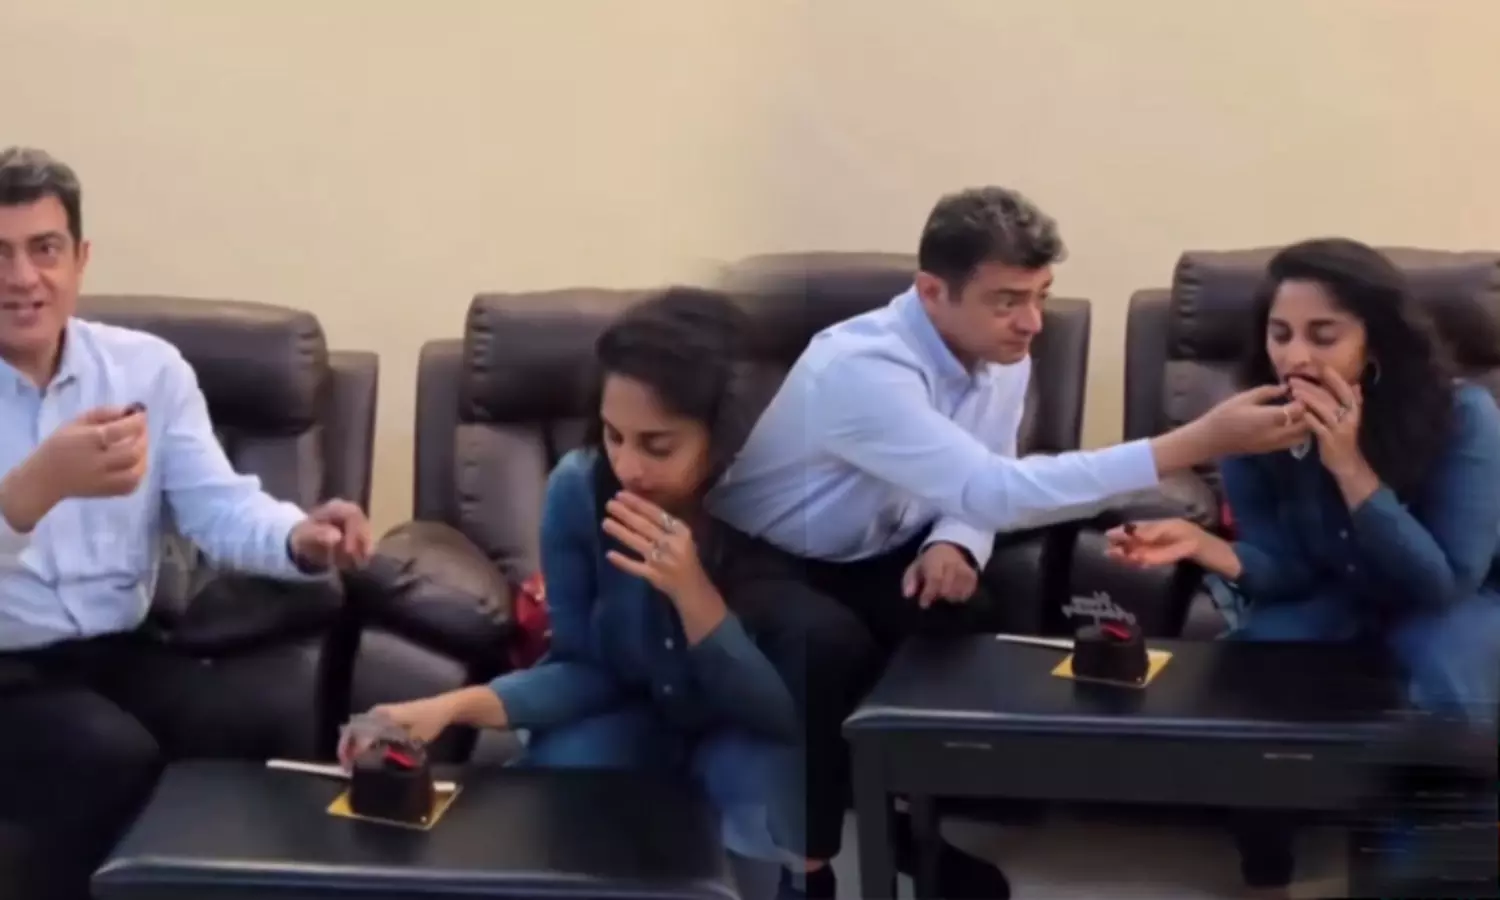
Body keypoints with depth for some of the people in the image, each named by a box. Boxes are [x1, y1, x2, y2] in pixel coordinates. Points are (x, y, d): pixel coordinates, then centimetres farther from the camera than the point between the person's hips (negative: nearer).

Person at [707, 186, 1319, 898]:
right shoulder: (860, 367, -35)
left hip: (872, 559, 7)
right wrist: (1195, 443, -47)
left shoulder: (1002, 357, -9)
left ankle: (922, 823, 5)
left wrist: (954, 544, -23)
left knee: (975, 623, -18)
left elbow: (978, 490, 5)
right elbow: (992, 490, -43)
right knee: (832, 648, -35)